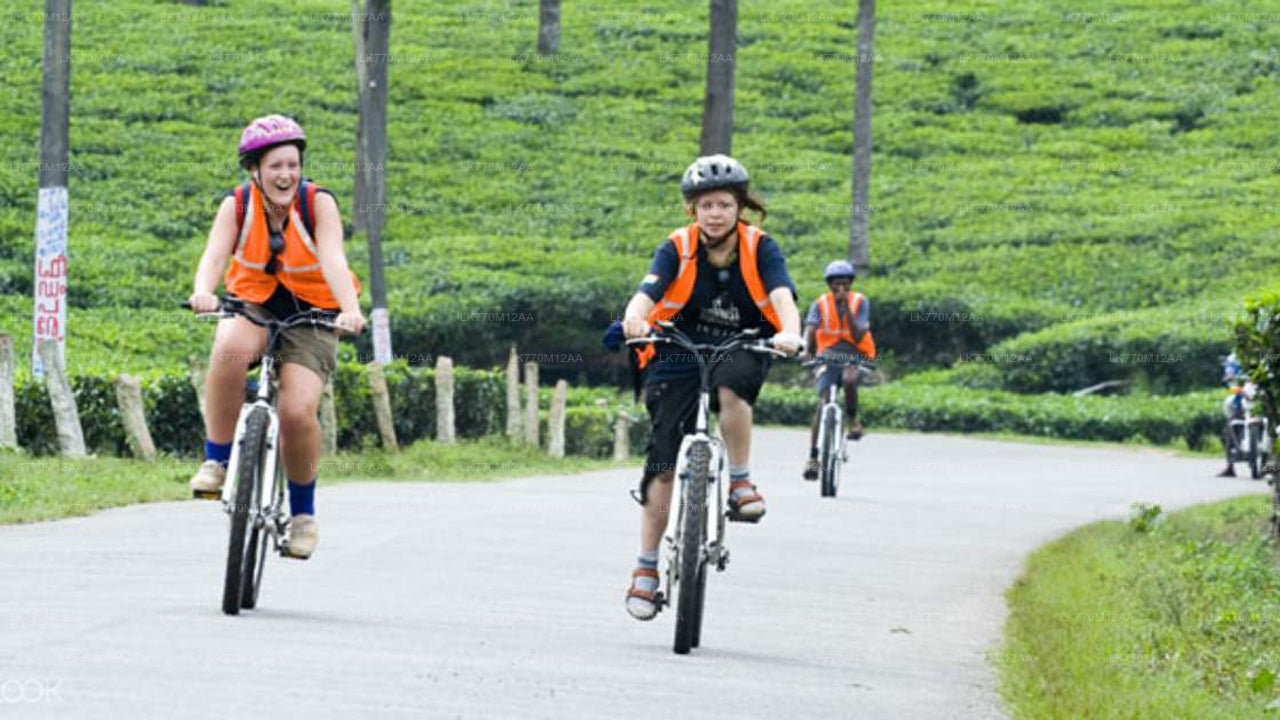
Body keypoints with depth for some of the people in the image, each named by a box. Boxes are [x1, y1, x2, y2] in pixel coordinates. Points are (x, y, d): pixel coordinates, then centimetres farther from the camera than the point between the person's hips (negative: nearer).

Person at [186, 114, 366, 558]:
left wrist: (349, 310, -47)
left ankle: (303, 511, 4)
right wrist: (204, 292, -49)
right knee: (229, 350, -36)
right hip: (253, 306, 1)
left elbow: (333, 260, -29)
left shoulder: (318, 204, -15)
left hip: (309, 317, -1)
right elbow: (214, 255, -26)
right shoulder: (237, 206, -11)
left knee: (297, 412, -21)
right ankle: (216, 462, -22)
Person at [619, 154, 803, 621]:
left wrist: (789, 332, -46)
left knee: (730, 386, -38)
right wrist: (635, 318, -48)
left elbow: (782, 294, -24)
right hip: (678, 359, 0)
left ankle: (741, 482, -18)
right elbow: (647, 292, -24)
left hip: (740, 353, 0)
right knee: (664, 465, -10)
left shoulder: (760, 249, -8)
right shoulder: (678, 249, -8)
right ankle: (646, 568, 2)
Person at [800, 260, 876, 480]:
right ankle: (813, 457, -14)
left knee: (849, 379, -36)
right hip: (828, 356, 1)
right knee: (822, 403, -15)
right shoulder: (820, 304, -1)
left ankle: (852, 419, -10)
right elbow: (810, 329, -15)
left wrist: (846, 308, -23)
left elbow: (858, 335, -14)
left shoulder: (860, 302, -3)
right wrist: (806, 351, -35)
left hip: (854, 356, -1)